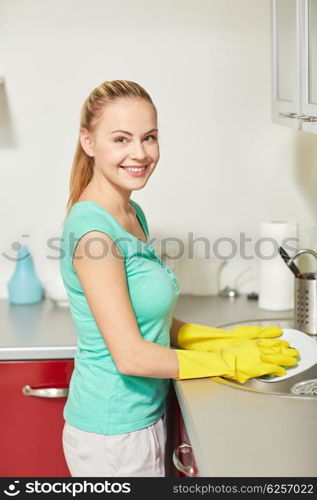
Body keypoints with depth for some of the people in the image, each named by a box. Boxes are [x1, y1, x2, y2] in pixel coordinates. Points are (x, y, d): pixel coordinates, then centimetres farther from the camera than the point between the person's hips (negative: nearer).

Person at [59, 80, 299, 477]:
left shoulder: (133, 215, 4)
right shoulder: (92, 228, -23)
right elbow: (131, 355, -24)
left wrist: (232, 338, 2)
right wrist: (230, 361, -14)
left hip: (144, 414, 8)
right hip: (114, 436, -8)